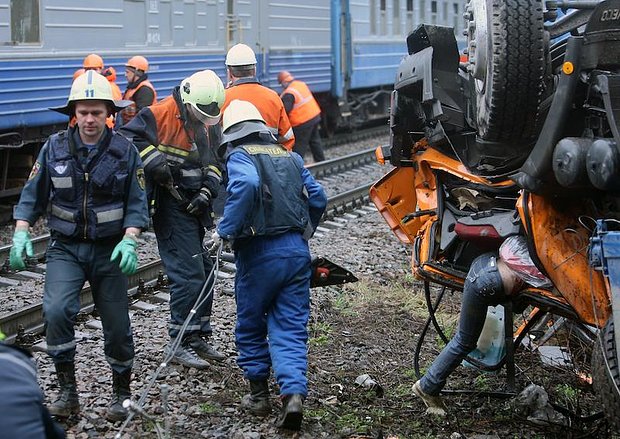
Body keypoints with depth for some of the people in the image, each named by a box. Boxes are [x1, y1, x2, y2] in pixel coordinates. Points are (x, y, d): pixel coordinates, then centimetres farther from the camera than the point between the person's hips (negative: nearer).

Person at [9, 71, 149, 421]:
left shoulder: (124, 150, -6)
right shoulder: (55, 148, -3)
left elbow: (137, 203, -5)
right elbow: (33, 195, 3)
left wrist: (129, 241, -19)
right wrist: (21, 234, -9)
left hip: (109, 250, 0)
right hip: (65, 248, 0)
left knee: (117, 326, 6)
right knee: (57, 310, -22)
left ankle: (122, 393, 27)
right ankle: (68, 390, -8)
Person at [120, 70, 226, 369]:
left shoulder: (210, 124, 9)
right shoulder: (161, 114, -12)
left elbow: (215, 163, 14)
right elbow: (128, 137, -16)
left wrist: (207, 191, -1)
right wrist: (153, 160, -28)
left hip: (195, 207, 8)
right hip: (170, 206, -8)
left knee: (204, 271, 13)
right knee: (188, 274, -10)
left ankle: (199, 336, 25)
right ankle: (181, 343, -1)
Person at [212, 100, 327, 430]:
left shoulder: (239, 156, -2)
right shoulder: (290, 157, 17)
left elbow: (246, 184, -25)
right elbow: (318, 198, 16)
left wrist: (226, 229, -18)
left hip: (259, 253, -5)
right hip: (298, 251, 5)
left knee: (250, 325, 14)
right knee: (290, 328, 4)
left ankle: (259, 394, 22)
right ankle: (293, 393, -14)